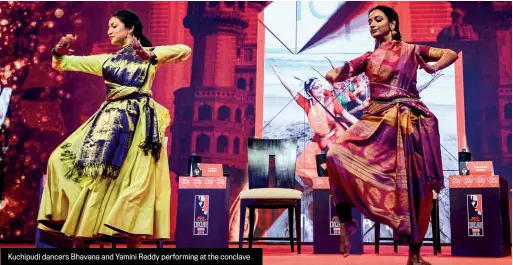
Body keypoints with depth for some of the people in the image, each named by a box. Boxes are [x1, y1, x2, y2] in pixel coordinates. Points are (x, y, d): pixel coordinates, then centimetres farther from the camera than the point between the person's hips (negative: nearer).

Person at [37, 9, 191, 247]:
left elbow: (185, 50, -8)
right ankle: (81, 230, 4)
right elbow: (62, 64, 20)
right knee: (78, 166, -3)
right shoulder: (106, 60, 20)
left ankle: (133, 239, -6)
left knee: (135, 178, -10)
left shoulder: (150, 53, 9)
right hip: (111, 119, 5)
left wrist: (152, 56, -18)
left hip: (139, 120, -5)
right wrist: (60, 52, -3)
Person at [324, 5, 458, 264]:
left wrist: (432, 68, -6)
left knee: (414, 187, 1)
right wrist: (333, 74, -16)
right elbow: (338, 74, 8)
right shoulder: (368, 58, 16)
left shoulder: (410, 50, 9)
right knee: (337, 156, -22)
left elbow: (452, 54, 13)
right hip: (376, 121, 2)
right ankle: (346, 222, -9)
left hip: (409, 123, -2)